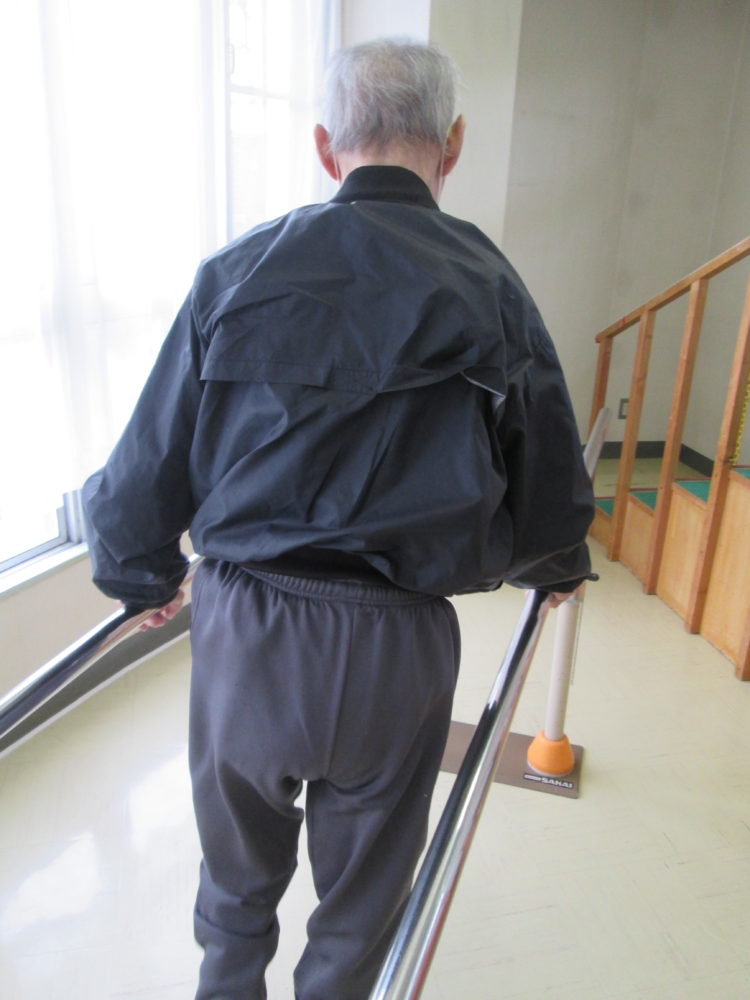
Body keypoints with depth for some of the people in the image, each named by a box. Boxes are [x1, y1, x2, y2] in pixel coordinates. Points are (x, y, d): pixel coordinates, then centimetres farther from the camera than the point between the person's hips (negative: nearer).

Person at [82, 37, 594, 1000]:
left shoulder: (237, 273, -3)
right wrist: (557, 568, 25)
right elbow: (551, 489, 3)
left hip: (243, 630, 2)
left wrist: (142, 579, 19)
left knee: (238, 884, 28)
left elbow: (144, 474, -1)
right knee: (359, 898, 24)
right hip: (397, 647, 0)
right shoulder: (492, 291, -3)